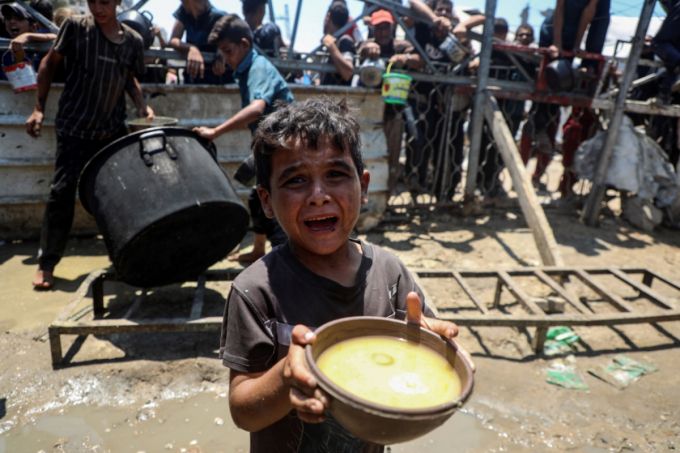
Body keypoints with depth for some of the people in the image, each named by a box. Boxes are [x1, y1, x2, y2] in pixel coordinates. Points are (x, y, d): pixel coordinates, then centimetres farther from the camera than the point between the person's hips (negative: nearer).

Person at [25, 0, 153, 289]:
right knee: (62, 190, -6)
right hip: (74, 128, -3)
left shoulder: (133, 41, 4)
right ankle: (46, 264, 6)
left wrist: (142, 106, -2)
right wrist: (39, 108, 0)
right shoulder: (75, 27, -4)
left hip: (113, 129, 3)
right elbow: (49, 63, 3)